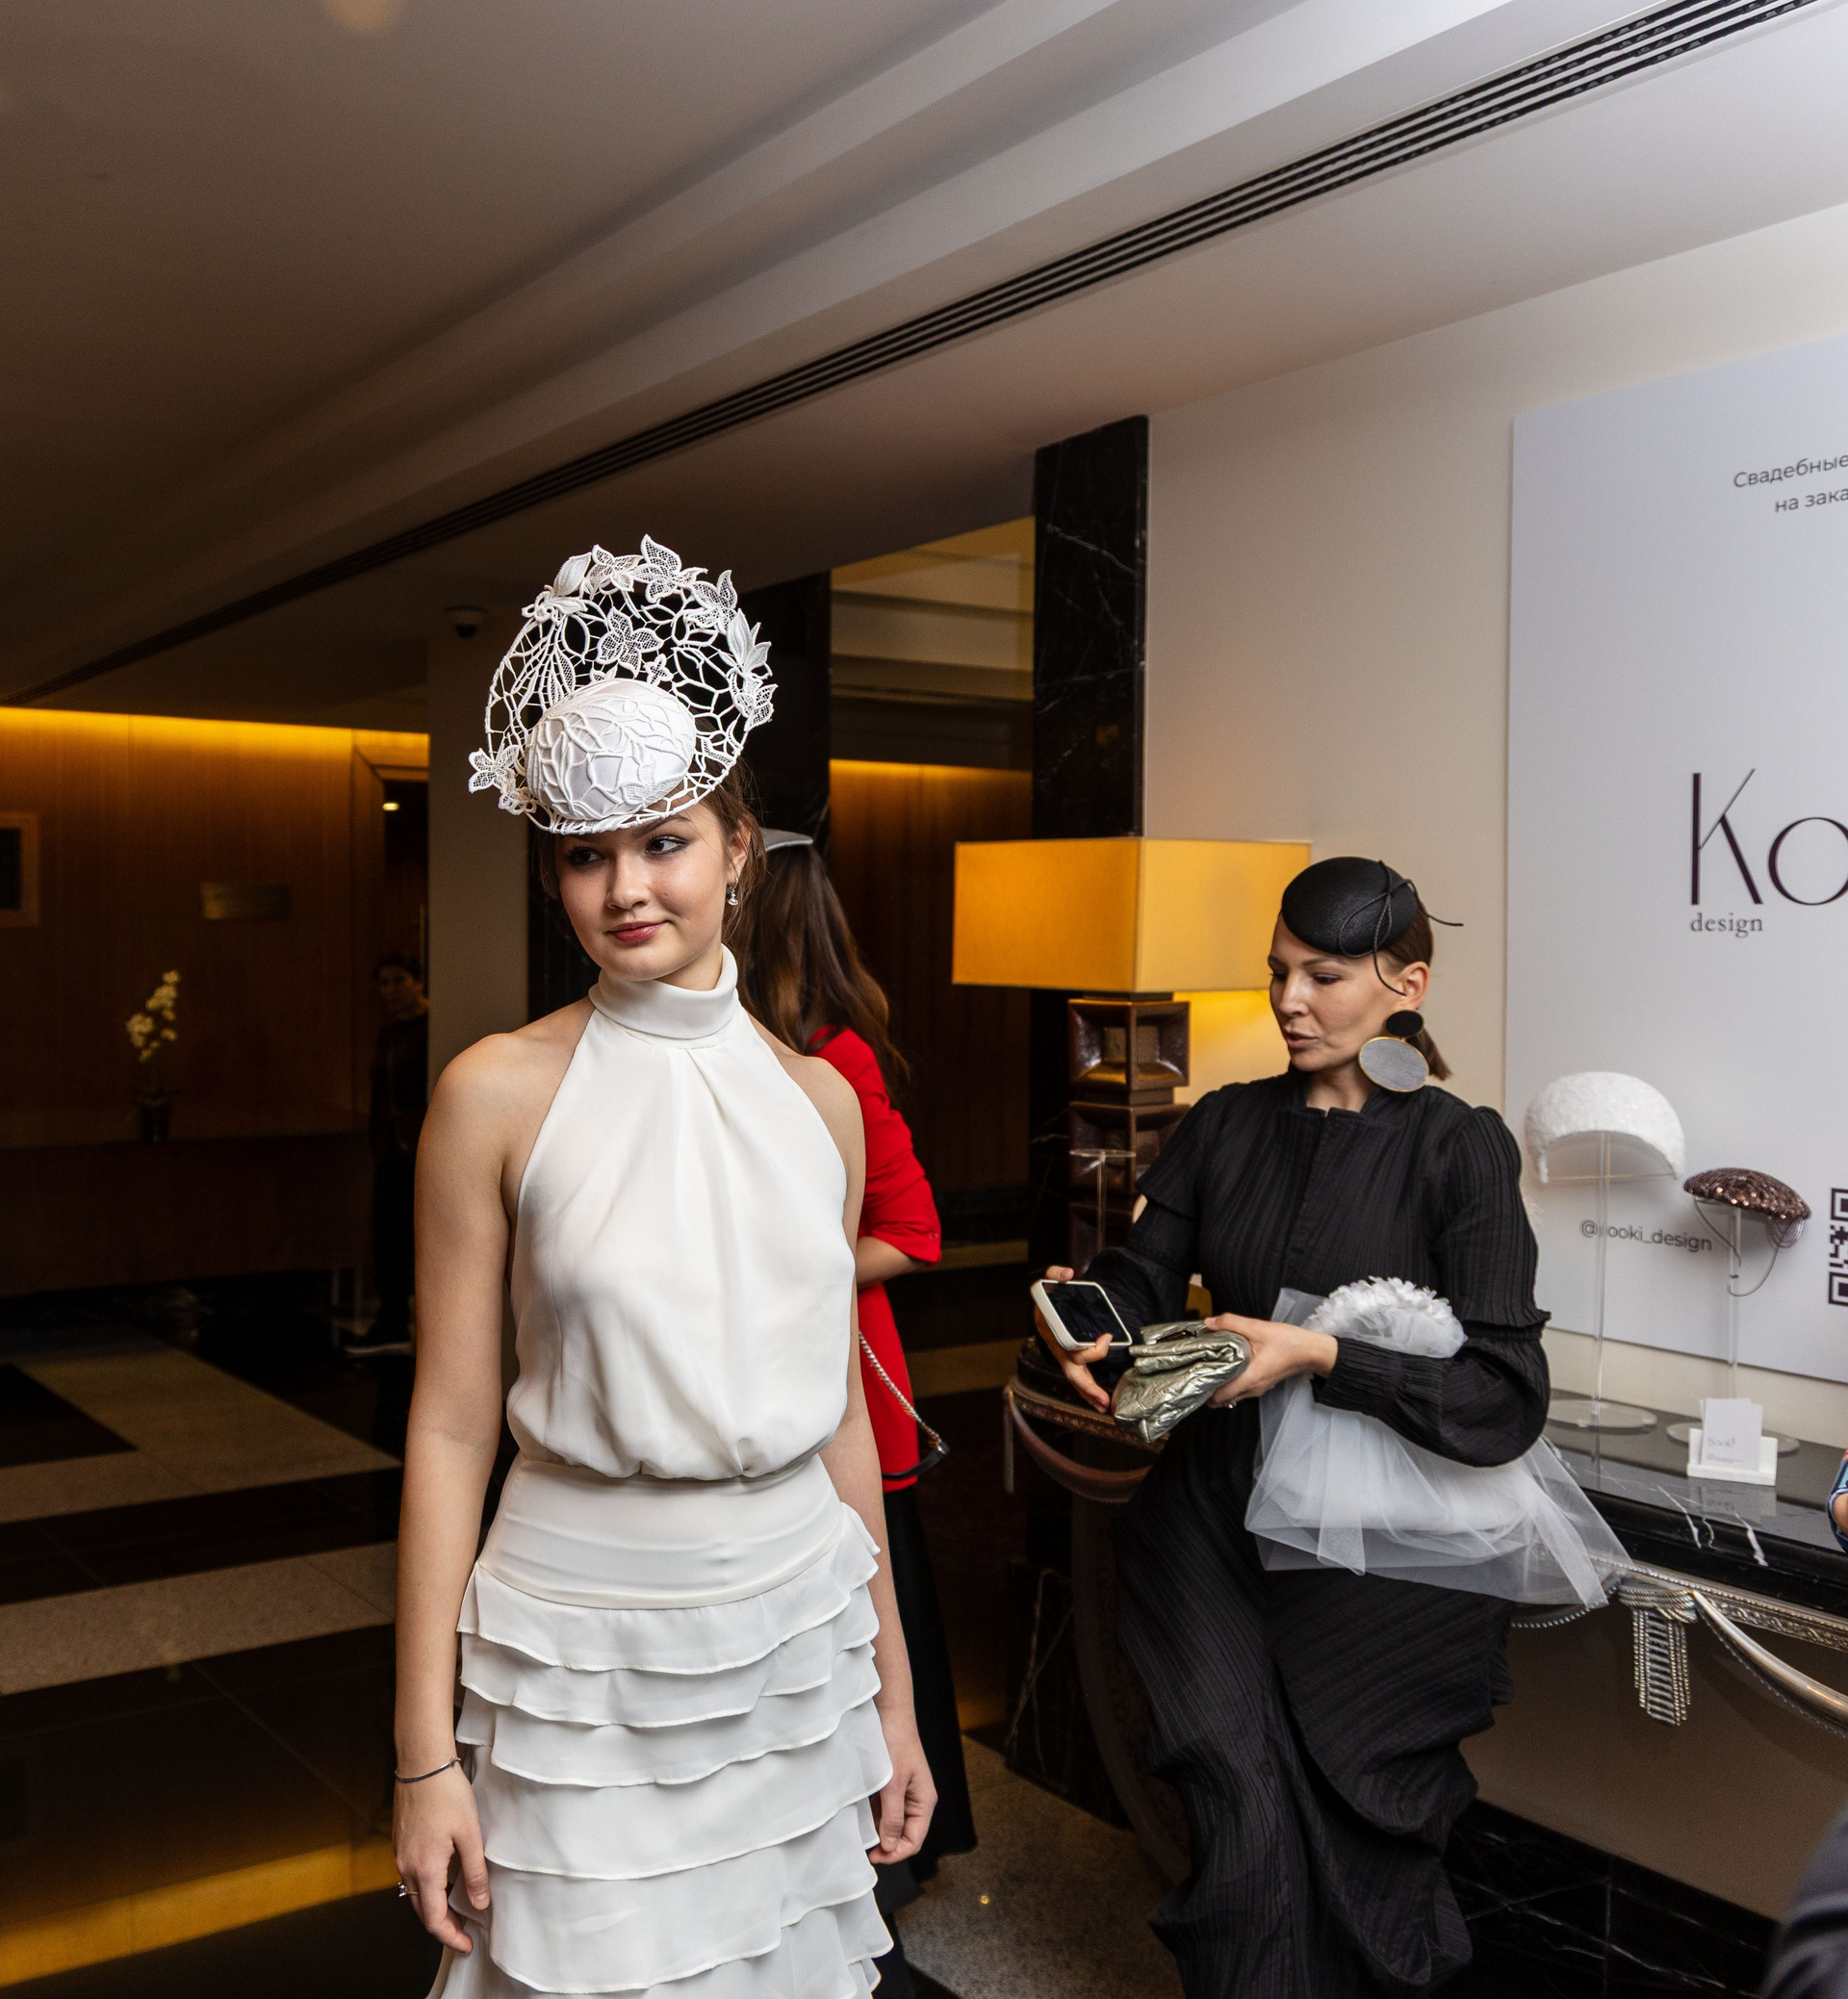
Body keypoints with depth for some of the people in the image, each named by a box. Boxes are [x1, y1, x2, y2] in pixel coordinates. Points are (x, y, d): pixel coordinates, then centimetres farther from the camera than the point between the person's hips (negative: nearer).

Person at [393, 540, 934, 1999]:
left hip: (801, 1626, 4)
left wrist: (891, 1689, 11)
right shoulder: (500, 1094, -9)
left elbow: (834, 1409, 7)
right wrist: (427, 1754, -7)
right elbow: (451, 1428, -7)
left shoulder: (819, 1097, 2)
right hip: (584, 1648, -3)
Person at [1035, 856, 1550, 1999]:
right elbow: (1143, 1274, 0)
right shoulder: (1224, 1129, 8)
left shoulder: (1458, 1149, -6)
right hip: (1219, 1515, 3)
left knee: (1356, 1850, 8)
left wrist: (1321, 1358, -21)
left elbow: (1506, 1399, -12)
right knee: (1252, 1831, -8)